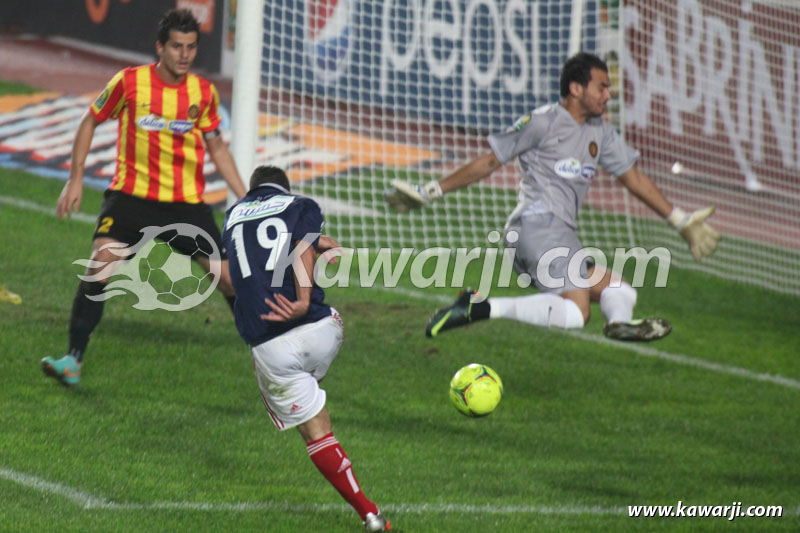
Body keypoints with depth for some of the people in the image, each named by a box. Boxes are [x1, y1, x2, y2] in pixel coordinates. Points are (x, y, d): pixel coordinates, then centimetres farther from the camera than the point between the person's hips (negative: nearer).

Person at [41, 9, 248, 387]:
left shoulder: (204, 93, 1)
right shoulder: (129, 82, -7)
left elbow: (216, 147, 14)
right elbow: (90, 122, 6)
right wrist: (75, 179, 0)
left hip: (186, 200, 2)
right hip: (131, 195, -2)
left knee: (228, 278, -1)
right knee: (100, 265, -21)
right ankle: (74, 359, -15)